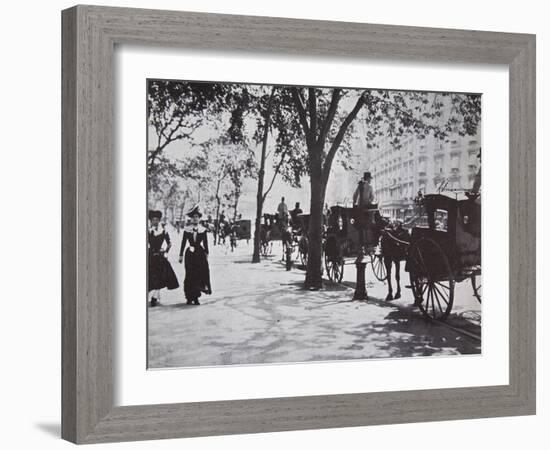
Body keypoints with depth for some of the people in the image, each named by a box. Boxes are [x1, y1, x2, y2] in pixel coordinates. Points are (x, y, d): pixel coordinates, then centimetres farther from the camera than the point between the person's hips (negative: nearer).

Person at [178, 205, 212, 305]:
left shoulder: (203, 230, 5)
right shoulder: (187, 230, 4)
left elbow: (205, 243, 8)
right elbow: (183, 243, 5)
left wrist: (206, 254, 5)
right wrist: (181, 255, 3)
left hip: (200, 253, 0)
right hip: (190, 254, 0)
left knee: (200, 274, -4)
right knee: (190, 275, -1)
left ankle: (195, 297, 2)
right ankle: (190, 297, 5)